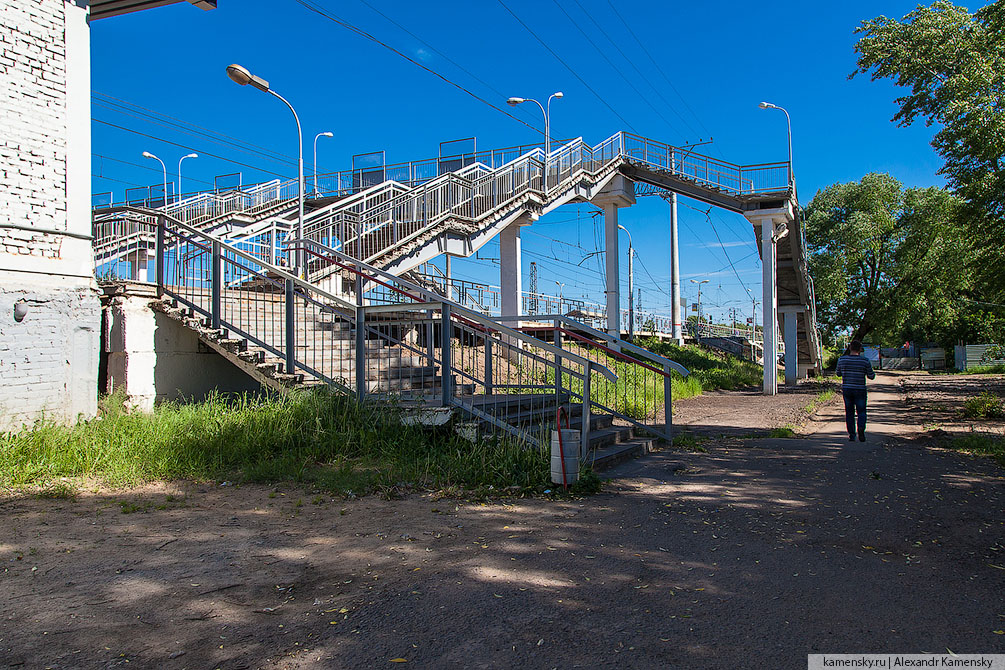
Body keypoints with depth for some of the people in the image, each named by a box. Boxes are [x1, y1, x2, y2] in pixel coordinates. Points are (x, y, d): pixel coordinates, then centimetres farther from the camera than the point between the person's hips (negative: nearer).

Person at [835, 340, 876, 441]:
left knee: (849, 412, 11)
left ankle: (851, 435, 9)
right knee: (861, 411, 9)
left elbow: (838, 374, 10)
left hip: (846, 389, 2)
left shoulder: (842, 360, -2)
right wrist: (873, 373, 21)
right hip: (860, 390, -2)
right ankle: (861, 428, -17)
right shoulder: (865, 361, -7)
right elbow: (871, 376, 0)